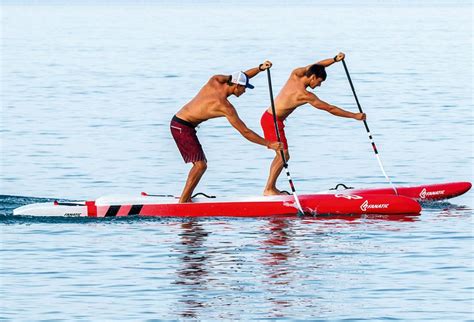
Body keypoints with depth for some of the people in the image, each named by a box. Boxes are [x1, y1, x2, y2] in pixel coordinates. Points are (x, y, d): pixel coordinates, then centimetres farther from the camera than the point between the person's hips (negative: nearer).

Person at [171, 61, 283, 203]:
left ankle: (186, 199, 17)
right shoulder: (226, 107, -20)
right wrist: (269, 144, -12)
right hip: (182, 127, -9)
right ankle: (182, 202, -14)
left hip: (178, 123, 9)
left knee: (201, 163, 16)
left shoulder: (214, 81, 0)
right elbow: (245, 132, -16)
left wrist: (260, 68, 3)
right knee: (200, 165, -13)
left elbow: (241, 77, 17)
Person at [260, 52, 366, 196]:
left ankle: (271, 187, 16)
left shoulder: (295, 75, -1)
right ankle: (268, 189, -4)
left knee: (281, 155, 14)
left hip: (268, 117, 9)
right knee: (284, 156, -6)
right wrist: (354, 116, -10)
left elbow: (315, 66, 12)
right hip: (273, 121, -9)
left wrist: (335, 59, -2)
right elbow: (330, 109, -16)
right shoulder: (305, 95, -20)